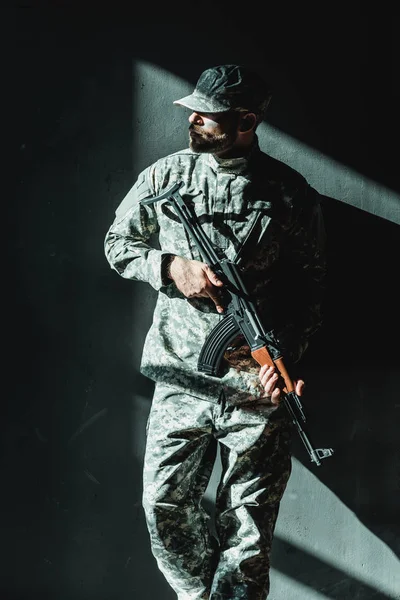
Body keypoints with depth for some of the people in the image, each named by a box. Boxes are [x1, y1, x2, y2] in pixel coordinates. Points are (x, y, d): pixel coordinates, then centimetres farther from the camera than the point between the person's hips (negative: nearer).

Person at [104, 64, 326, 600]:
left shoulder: (293, 194, -3)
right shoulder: (165, 176, 2)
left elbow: (311, 288, 1)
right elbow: (118, 244, 12)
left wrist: (285, 354, -13)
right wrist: (172, 267, -7)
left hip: (258, 391, -2)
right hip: (181, 381, 3)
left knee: (248, 526, 4)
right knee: (164, 504, 9)